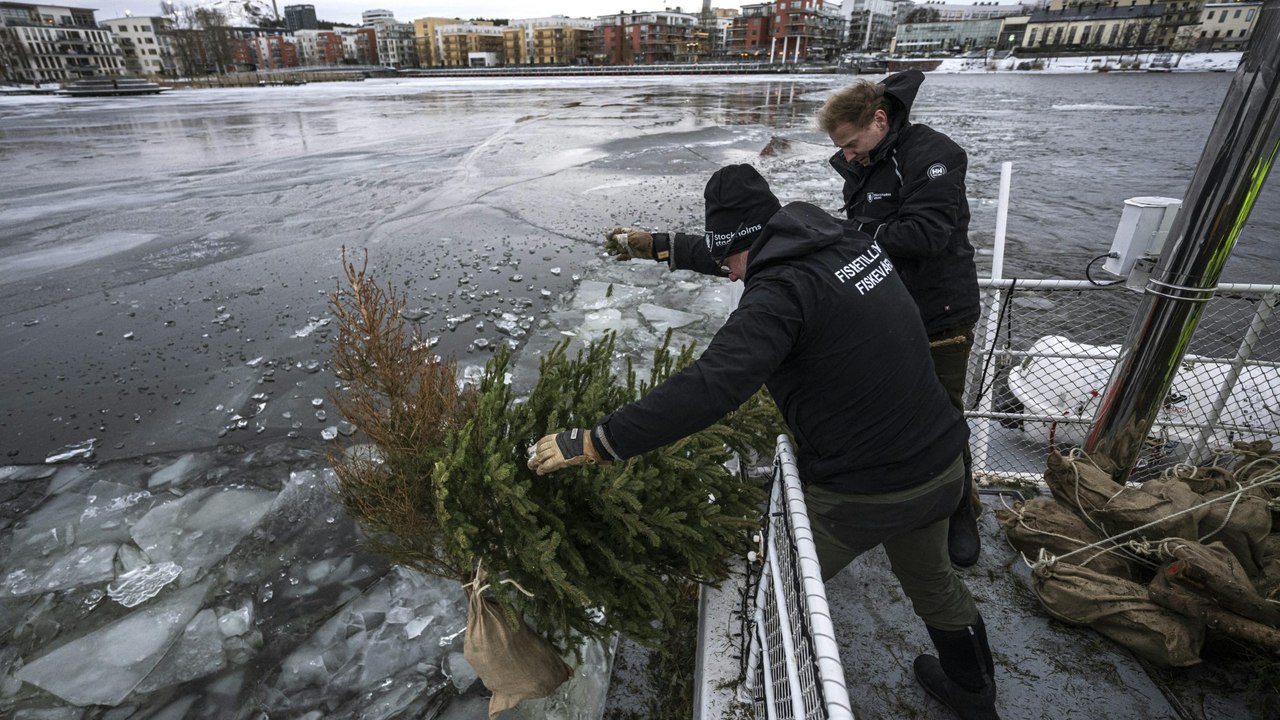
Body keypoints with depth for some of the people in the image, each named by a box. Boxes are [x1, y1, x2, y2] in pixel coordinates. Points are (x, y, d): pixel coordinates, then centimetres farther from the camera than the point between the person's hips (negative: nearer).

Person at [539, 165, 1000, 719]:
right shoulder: (848, 238, 1)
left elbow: (707, 389, -36)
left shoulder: (783, 289, -26)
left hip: (859, 494, -8)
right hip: (941, 466, 9)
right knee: (932, 580, 34)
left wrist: (590, 443, -30)